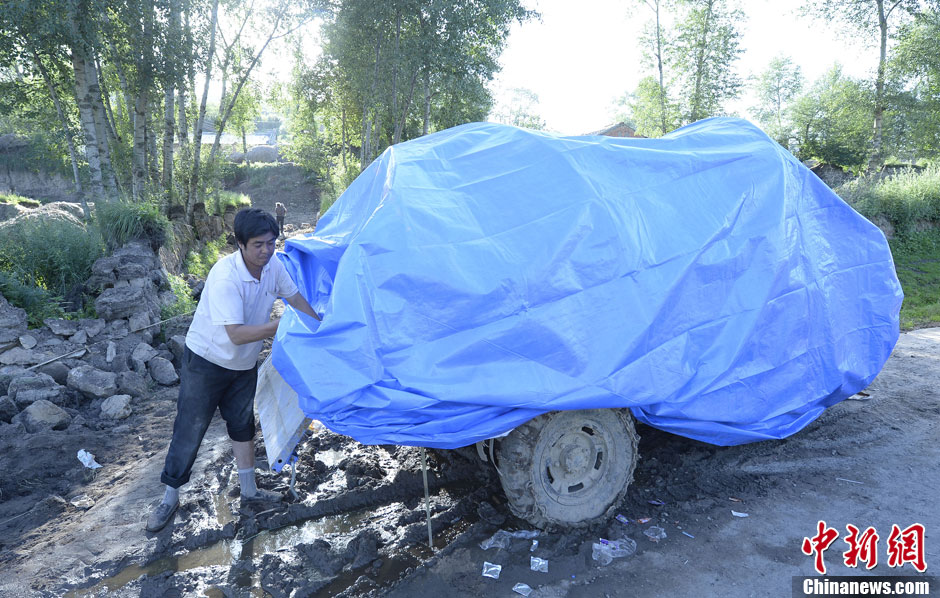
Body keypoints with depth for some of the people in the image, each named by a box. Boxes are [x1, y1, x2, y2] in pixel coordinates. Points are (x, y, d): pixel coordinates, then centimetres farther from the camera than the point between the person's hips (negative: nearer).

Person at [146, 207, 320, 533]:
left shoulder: (273, 265, -12)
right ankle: (170, 496, 23)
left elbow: (295, 297, 5)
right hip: (206, 362, -6)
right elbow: (237, 334, -37)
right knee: (190, 429, 4)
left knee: (243, 423, 16)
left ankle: (249, 490, 30)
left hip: (244, 364, 6)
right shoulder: (225, 277, -33)